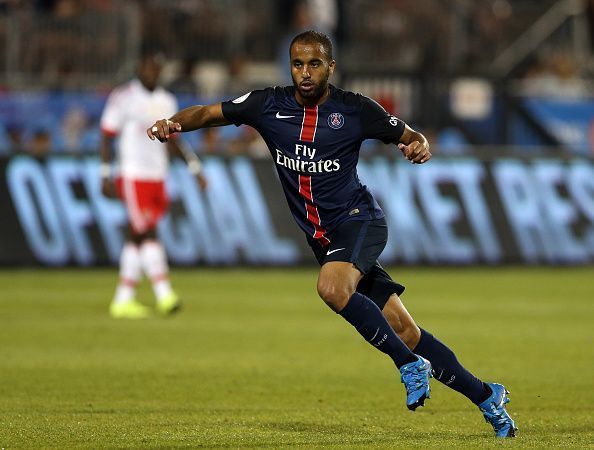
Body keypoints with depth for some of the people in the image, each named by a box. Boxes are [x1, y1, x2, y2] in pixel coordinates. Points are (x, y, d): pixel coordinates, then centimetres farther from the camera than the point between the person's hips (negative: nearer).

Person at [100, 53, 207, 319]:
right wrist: (106, 176, -9)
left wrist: (195, 168, 13)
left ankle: (123, 300, 10)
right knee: (148, 235, -13)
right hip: (133, 176, -6)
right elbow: (107, 137, -3)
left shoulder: (166, 101, 14)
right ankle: (164, 295, -19)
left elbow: (172, 142, 21)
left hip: (157, 177, 6)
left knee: (136, 239, 7)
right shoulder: (123, 97, -5)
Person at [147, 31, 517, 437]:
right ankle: (485, 396, 13)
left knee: (332, 286, -35)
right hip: (322, 237, 4)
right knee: (403, 331, 1)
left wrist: (420, 146, -17)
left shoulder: (355, 109, -5)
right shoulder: (269, 105, 2)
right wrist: (174, 124, -17)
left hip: (359, 219, -4)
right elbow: (208, 113, 4)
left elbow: (409, 137, 6)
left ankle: (411, 366, -21)